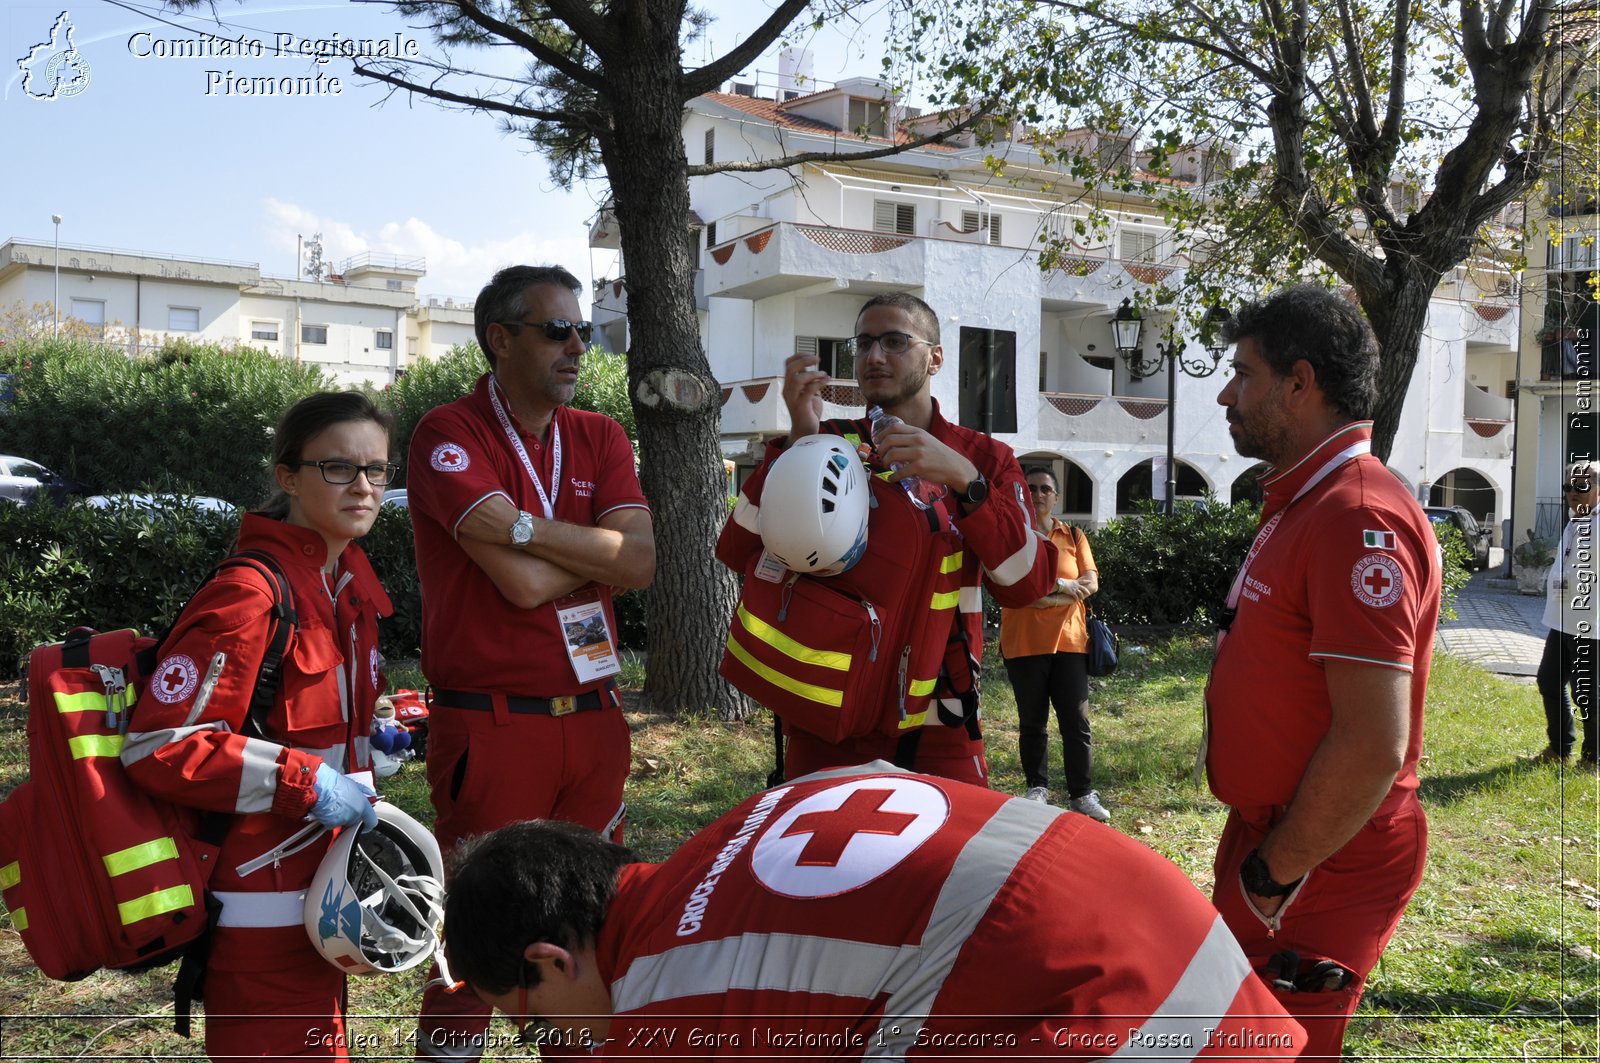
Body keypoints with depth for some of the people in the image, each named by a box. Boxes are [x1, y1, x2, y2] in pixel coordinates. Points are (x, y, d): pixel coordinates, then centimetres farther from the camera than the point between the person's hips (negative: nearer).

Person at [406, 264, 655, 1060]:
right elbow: (524, 584, -20)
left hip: (593, 717, 6)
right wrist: (596, 552, -4)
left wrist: (521, 526, -14)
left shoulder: (600, 438, 10)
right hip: (492, 724, -6)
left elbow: (640, 561, -7)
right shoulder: (449, 435, -9)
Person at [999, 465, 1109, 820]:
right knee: (1032, 722, 7)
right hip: (1023, 642, -2)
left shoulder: (1074, 536, 11)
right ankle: (1037, 787, 19)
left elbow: (1091, 584, 1)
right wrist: (1065, 588, -12)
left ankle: (1082, 793, 6)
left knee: (1076, 721, 0)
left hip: (1069, 641, 2)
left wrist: (1043, 586, -11)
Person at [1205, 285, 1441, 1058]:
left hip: (1318, 868, -10)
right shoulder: (1304, 503, 11)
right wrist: (1257, 845, 15)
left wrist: (1275, 875, -19)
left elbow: (1372, 747, -29)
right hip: (1273, 833, 10)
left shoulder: (1357, 519, -24)